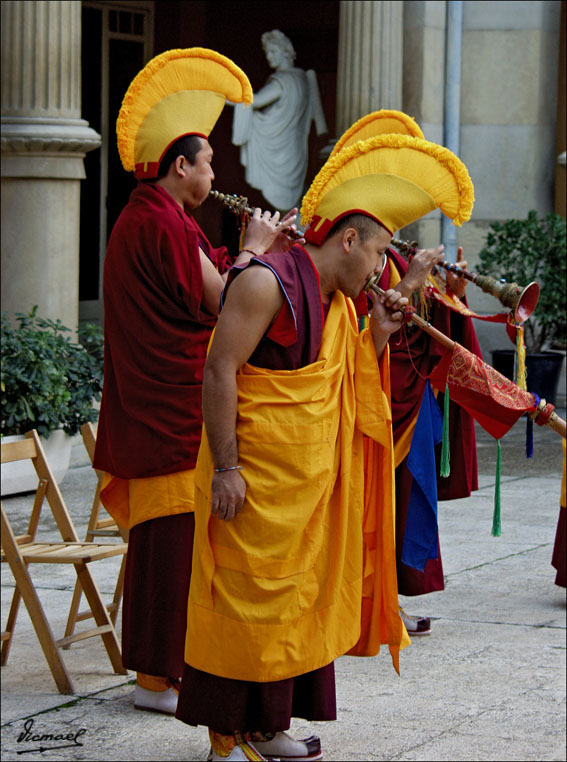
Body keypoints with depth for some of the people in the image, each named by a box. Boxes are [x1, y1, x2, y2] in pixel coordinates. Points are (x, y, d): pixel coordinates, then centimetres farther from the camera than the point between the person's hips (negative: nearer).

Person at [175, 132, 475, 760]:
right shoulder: (267, 283, -13)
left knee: (298, 599, 11)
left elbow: (347, 390, 19)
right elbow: (220, 371, -18)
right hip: (254, 482, -9)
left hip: (310, 484, 9)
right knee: (245, 599, -4)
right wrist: (225, 467, -21)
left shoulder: (338, 303, 14)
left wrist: (377, 336, 5)